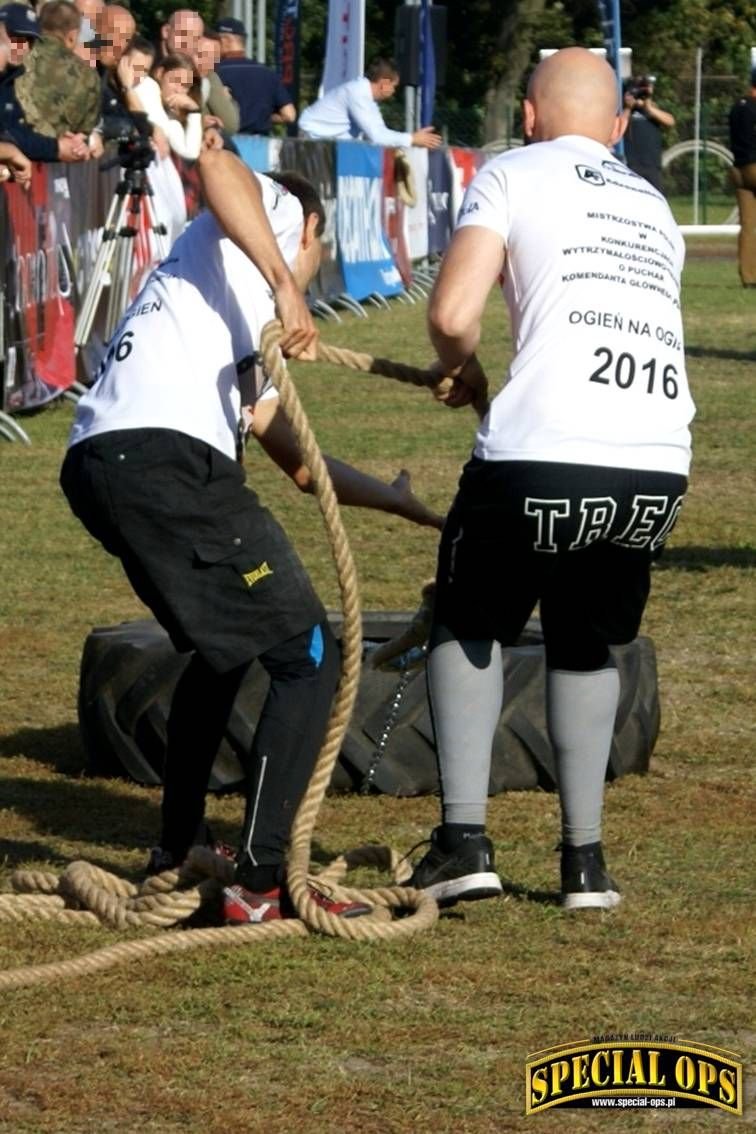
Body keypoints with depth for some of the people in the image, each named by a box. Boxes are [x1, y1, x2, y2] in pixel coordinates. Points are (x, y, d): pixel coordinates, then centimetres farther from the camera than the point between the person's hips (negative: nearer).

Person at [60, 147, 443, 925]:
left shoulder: (248, 332, 35)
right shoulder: (272, 212, 14)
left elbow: (297, 463, 38)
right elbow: (215, 165, -12)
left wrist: (399, 501, 49)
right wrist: (286, 290, -18)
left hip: (93, 467, 9)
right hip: (163, 458, -9)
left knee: (224, 647, 31)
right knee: (307, 655, -2)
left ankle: (173, 855, 38)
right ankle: (259, 882, -6)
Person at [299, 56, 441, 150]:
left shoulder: (366, 93, 3)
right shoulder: (358, 94, -24)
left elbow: (378, 132, 3)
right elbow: (376, 136, -28)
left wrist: (414, 137, -6)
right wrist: (412, 139, -22)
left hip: (330, 135, 9)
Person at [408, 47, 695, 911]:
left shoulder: (512, 176, 8)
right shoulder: (653, 208, 26)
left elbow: (452, 314, -5)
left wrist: (460, 370, 17)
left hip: (544, 458, -4)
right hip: (658, 473, 4)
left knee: (468, 626, 20)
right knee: (587, 646, 27)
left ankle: (464, 840, 10)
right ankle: (585, 858, 21)